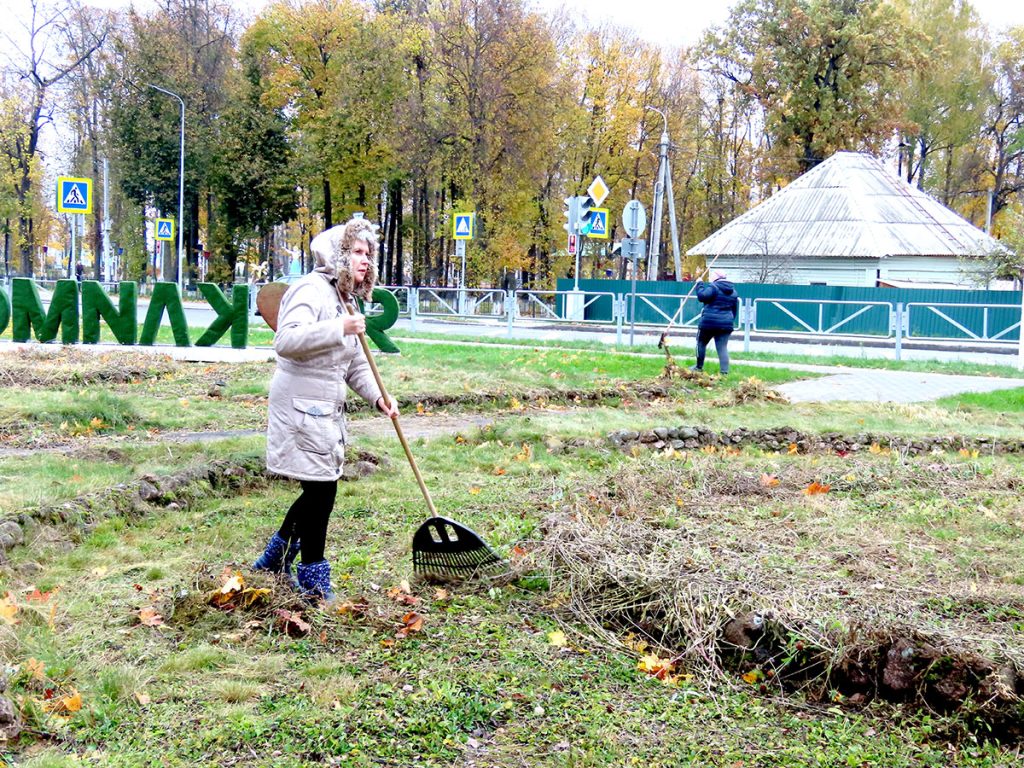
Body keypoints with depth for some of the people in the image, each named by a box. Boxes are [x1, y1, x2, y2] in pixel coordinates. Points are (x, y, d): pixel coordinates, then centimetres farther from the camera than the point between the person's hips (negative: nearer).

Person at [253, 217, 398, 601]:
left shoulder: (344, 299, 18)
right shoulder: (312, 290, -14)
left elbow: (355, 363, 20)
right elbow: (286, 341, -29)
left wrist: (376, 396, 5)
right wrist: (339, 330, -35)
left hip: (326, 410, 10)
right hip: (302, 407, -10)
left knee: (321, 490, 15)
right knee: (320, 490, -4)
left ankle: (275, 559, 31)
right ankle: (314, 581, 9)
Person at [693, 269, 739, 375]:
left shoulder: (713, 287, -9)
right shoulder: (733, 291, 15)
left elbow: (702, 296, -20)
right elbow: (735, 309, 20)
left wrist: (699, 285, -6)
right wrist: (730, 320, 29)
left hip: (709, 322, -5)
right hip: (726, 324, 5)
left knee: (701, 343, 14)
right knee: (723, 347, 3)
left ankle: (699, 367, 21)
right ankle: (724, 371, -7)